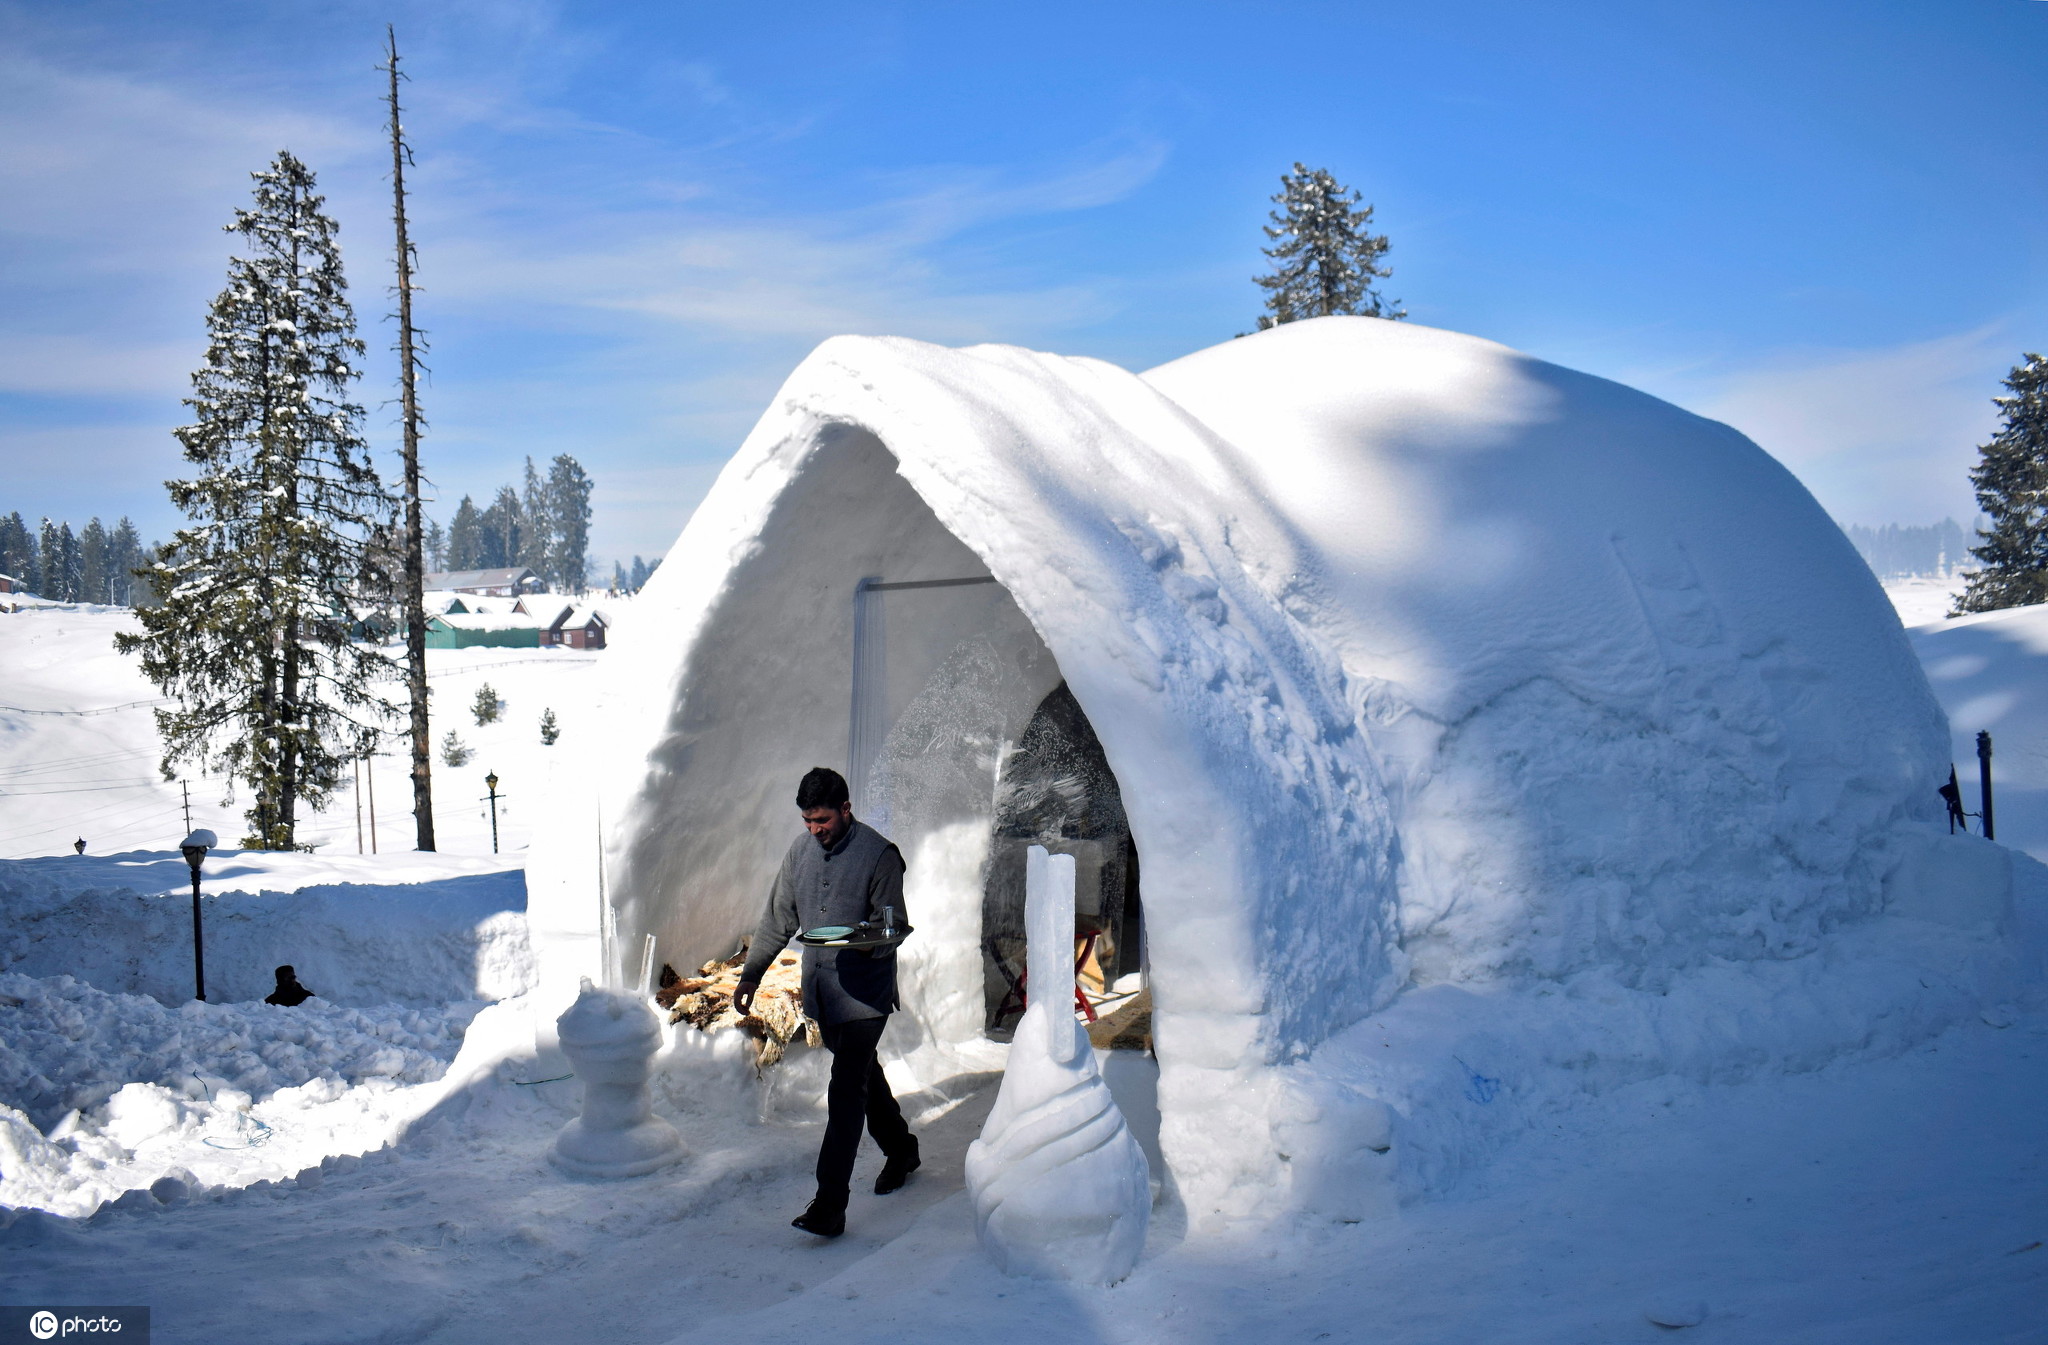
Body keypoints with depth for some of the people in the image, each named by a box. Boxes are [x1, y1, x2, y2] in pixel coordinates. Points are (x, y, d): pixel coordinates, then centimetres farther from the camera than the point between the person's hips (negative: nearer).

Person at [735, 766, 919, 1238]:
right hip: (820, 991, 6)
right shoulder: (800, 851, 7)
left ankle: (830, 1206, -10)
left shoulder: (879, 854, -11)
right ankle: (900, 1149, 42)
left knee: (846, 1092, -11)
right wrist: (752, 973, 12)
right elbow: (778, 917, 15)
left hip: (864, 991, -6)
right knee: (862, 1074, 20)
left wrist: (868, 942, -30)